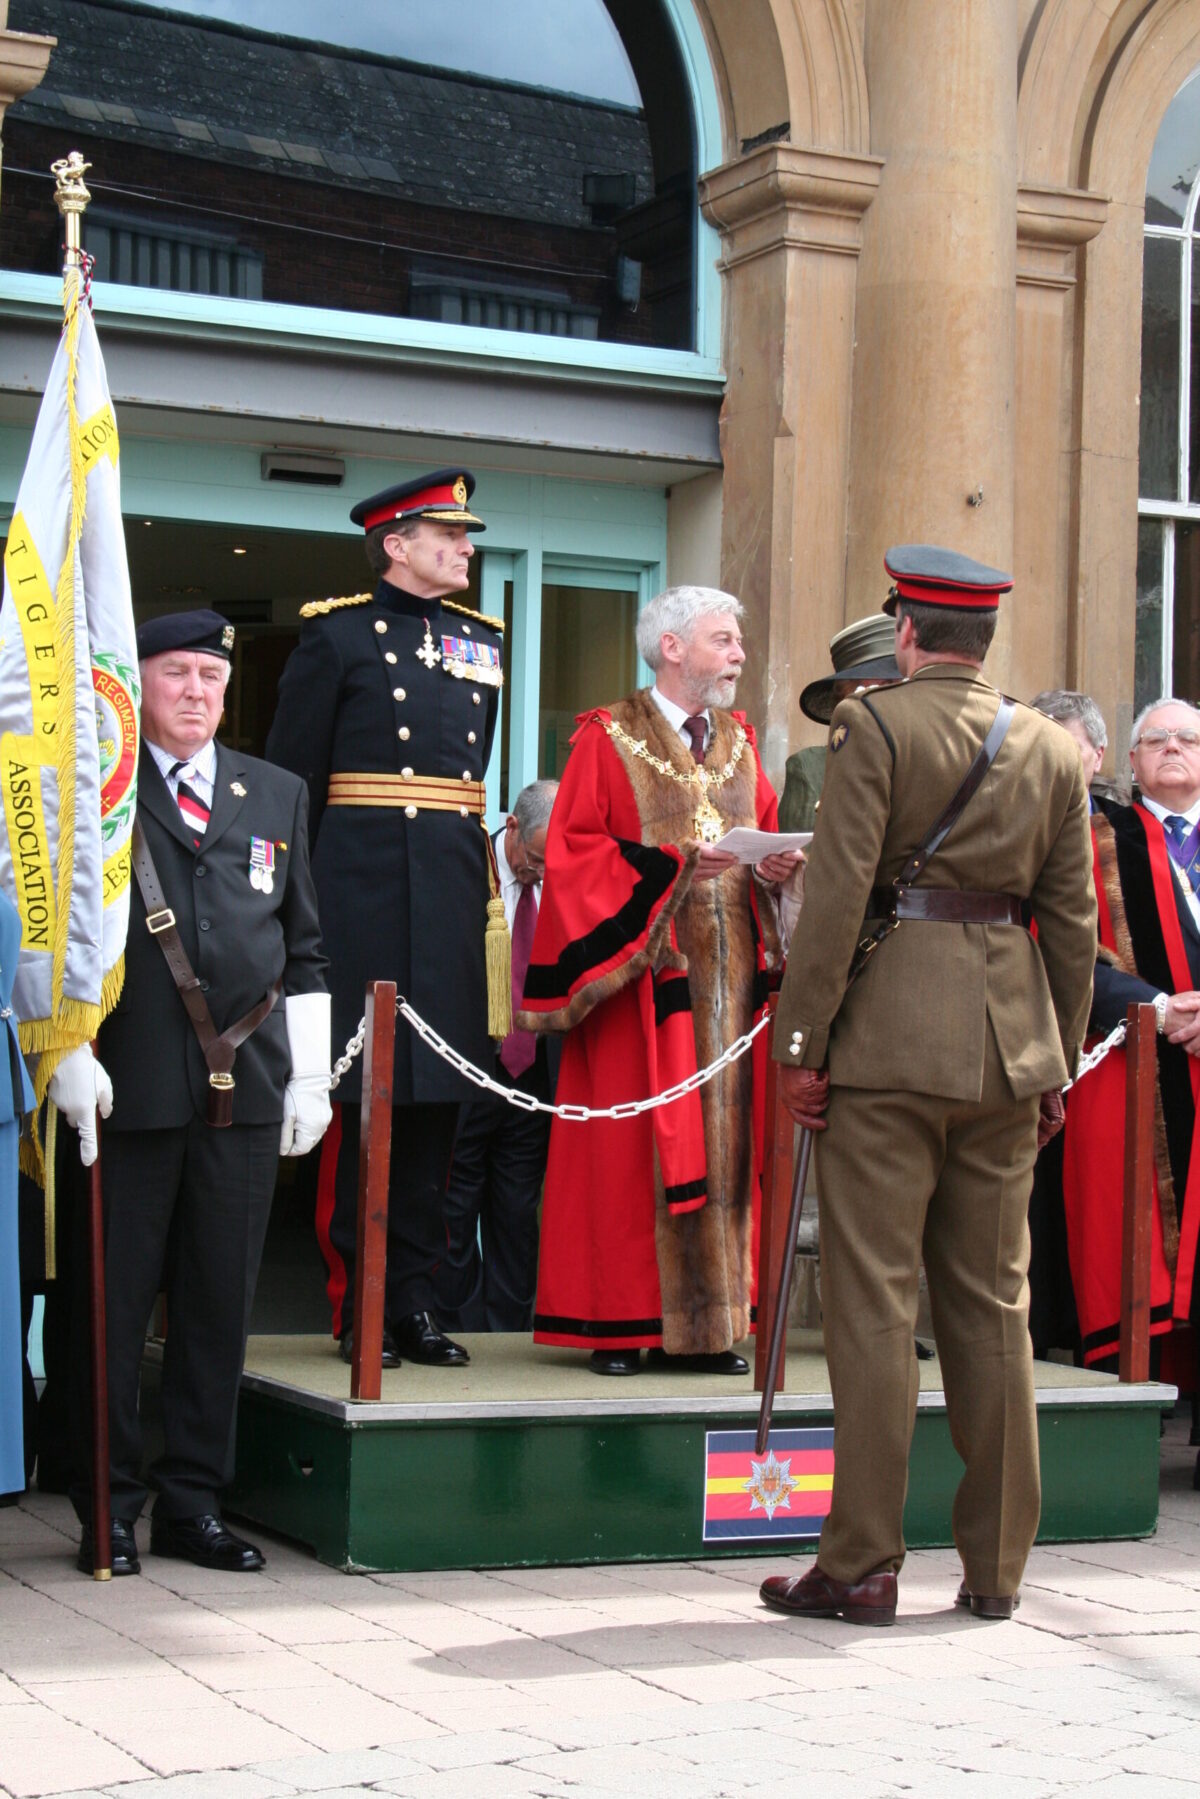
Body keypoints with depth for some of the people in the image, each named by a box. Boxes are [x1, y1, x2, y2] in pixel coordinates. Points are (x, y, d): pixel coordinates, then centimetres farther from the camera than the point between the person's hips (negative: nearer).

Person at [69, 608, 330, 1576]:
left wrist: (311, 1078, 9)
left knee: (221, 1300, 7)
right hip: (130, 1087, -3)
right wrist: (72, 1053, -7)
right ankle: (111, 1506, 12)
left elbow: (304, 949, 15)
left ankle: (194, 1503, 16)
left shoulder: (278, 796, 16)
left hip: (247, 1088, 3)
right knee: (116, 1302, 1)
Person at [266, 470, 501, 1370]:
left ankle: (415, 1300, 11)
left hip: (453, 883, 5)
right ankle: (358, 1306, 4)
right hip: (363, 882, -5)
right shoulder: (337, 634, 1)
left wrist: (468, 854, 13)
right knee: (360, 1092, -3)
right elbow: (293, 779, -1)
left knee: (437, 1095, 5)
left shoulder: (481, 640, 16)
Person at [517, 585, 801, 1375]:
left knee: (723, 1141, 4)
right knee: (630, 1147, -5)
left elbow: (765, 836, 18)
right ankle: (618, 1323, 1)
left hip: (729, 971, 6)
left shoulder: (738, 742, 16)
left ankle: (710, 1324, 9)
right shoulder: (608, 740, -2)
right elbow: (571, 852, -8)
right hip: (641, 967, -5)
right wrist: (670, 866, -18)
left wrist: (776, 866, -5)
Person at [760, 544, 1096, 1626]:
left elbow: (837, 892, -12)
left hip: (890, 1039, -5)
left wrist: (802, 1043, -7)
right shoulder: (1053, 750, 9)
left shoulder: (875, 726, -6)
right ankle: (996, 1567, 15)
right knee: (994, 1305, 10)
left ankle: (863, 1566, 2)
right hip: (1008, 1047, 5)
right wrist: (1058, 1063, 16)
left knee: (874, 1303, -1)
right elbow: (1073, 921, 10)